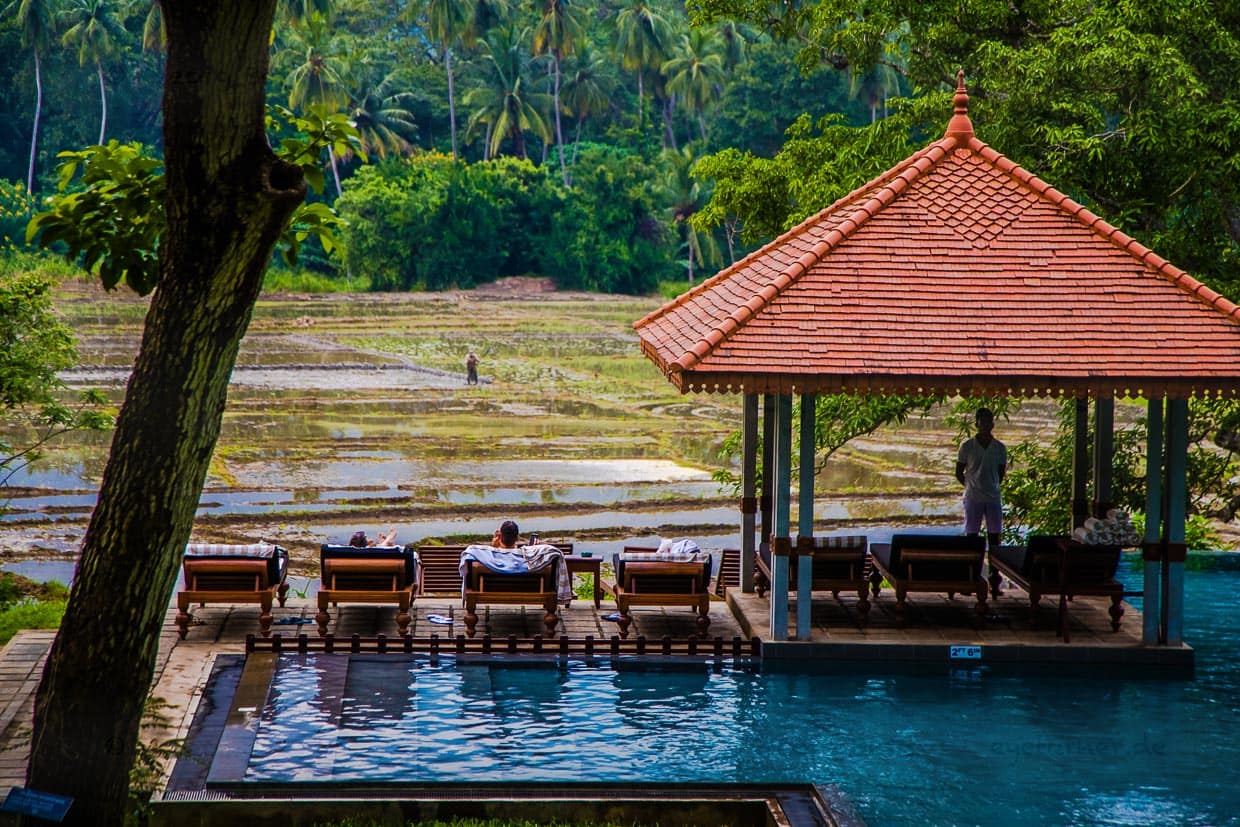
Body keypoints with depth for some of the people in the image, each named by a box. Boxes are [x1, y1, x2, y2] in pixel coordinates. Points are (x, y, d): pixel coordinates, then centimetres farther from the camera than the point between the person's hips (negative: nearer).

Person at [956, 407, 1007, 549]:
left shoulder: (999, 447, 5)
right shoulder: (967, 446, -2)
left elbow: (1001, 474, 14)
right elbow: (959, 473, 5)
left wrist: (992, 487, 9)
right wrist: (972, 486, 4)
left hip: (993, 497, 2)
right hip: (973, 498, -2)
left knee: (994, 535, 3)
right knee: (971, 535, 1)